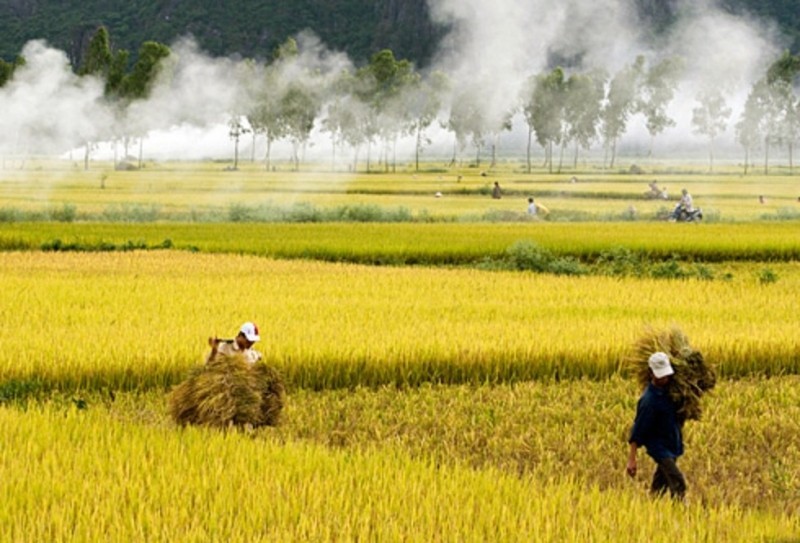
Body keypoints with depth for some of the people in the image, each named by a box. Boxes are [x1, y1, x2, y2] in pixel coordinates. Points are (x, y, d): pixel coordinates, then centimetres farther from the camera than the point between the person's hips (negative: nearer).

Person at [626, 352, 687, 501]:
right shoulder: (649, 400, -21)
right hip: (659, 447, -8)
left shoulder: (669, 390, 2)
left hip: (673, 446, 8)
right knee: (678, 483, -19)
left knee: (660, 486, 13)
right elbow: (637, 431, -19)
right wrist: (631, 459, -22)